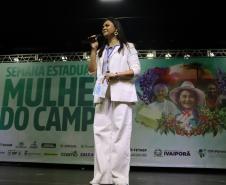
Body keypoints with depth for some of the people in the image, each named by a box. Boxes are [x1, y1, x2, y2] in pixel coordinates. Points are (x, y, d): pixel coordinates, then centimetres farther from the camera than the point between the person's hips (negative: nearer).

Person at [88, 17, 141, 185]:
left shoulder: (127, 47, 13)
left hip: (120, 93, -4)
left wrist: (116, 74, -12)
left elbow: (136, 69, 1)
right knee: (101, 133, -4)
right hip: (103, 94, 5)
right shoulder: (101, 50, 27)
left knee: (120, 134, -11)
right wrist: (94, 49, 12)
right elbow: (92, 70, 16)